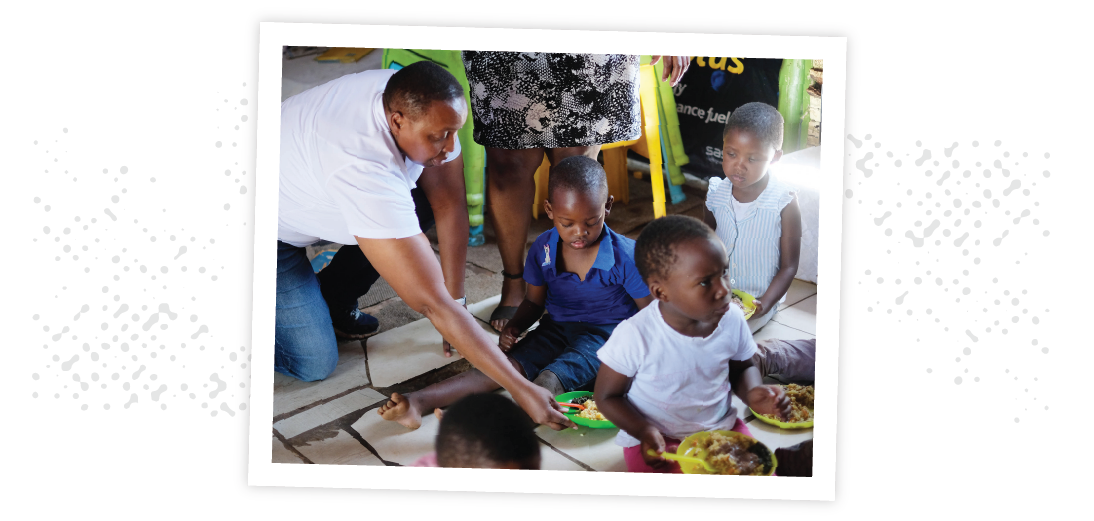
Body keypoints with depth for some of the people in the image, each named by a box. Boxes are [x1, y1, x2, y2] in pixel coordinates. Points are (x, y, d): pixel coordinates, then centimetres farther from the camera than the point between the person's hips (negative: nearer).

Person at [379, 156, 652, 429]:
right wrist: (513, 327, -9)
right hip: (557, 327, 4)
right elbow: (534, 301, 10)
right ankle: (419, 402, -38)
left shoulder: (625, 255, -15)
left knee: (551, 378, -32)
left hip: (605, 332, -3)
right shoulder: (543, 248, -2)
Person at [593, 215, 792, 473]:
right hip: (656, 440, -4)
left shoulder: (732, 319, -10)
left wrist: (752, 392, -11)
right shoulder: (635, 336, -23)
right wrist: (644, 431, -25)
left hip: (722, 426, 5)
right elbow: (607, 396, -10)